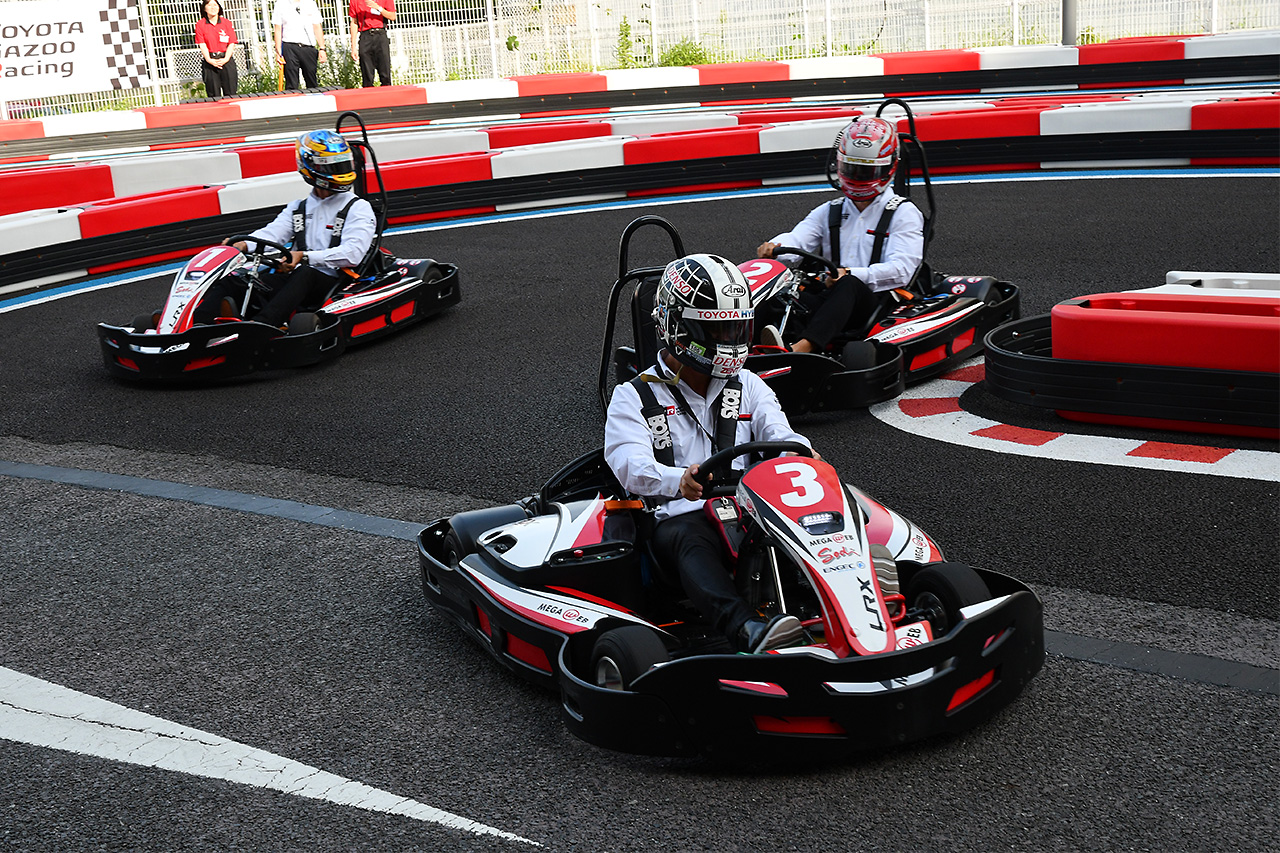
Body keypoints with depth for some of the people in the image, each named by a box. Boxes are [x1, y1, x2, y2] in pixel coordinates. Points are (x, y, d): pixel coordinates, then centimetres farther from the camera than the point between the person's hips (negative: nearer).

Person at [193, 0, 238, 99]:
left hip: (226, 60, 1)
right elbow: (202, 44, -1)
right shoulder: (200, 24, 6)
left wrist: (226, 59, -11)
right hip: (209, 61, -1)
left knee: (230, 93, -3)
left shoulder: (227, 23, 9)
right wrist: (209, 60, -15)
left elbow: (231, 43, 4)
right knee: (214, 95, -2)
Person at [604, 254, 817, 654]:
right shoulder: (634, 398, 6)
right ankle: (749, 630, -61)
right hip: (680, 519, -3)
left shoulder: (749, 387, 20)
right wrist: (681, 481, -35)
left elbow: (782, 437, 4)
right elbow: (633, 466, -12)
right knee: (692, 539, -38)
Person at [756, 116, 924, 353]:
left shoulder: (904, 213, 8)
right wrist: (773, 247, -21)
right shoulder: (829, 212, 23)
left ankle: (802, 346, -60)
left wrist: (850, 274, -21)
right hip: (831, 298, 4)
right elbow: (796, 240, 4)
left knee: (849, 285, -38)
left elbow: (901, 270, -7)